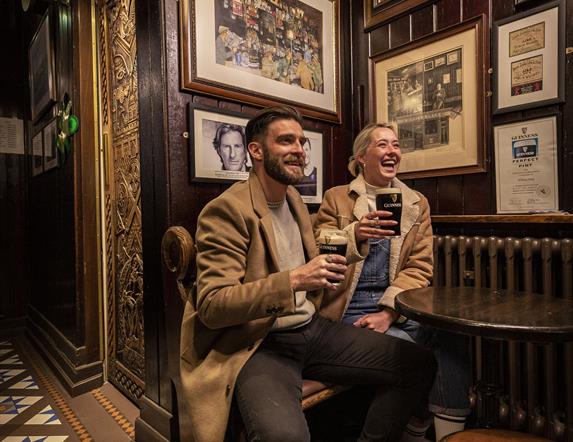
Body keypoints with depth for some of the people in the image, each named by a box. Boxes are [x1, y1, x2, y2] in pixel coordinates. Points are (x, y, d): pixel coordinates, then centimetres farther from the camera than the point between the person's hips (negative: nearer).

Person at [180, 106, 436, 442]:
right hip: (259, 345, -7)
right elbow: (211, 306, -19)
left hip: (313, 329, 7)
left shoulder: (293, 198, 11)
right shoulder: (225, 210, -14)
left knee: (420, 364, -1)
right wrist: (293, 280, -29)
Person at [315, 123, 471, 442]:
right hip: (350, 308, -3)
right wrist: (354, 234, -24)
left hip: (397, 305, 3)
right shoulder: (336, 198, 4)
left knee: (451, 328, -23)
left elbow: (419, 267, 3)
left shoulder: (417, 203, 12)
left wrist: (388, 312, -13)